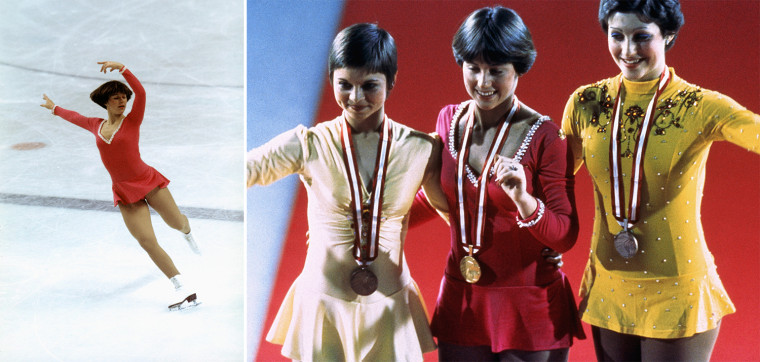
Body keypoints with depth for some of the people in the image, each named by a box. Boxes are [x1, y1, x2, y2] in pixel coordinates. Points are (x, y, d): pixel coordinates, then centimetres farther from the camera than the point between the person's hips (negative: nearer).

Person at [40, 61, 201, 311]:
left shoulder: (132, 121, -2)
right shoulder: (97, 126, 9)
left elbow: (141, 93, -20)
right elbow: (75, 117, 30)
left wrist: (122, 68, -29)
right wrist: (54, 108, 47)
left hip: (148, 181, -2)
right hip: (124, 193, 3)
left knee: (177, 222, 7)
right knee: (147, 242, -9)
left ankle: (187, 233, 50)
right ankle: (183, 290, -6)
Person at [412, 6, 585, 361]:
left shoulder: (543, 136, -14)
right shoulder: (450, 120, 0)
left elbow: (566, 236, -13)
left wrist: (523, 200, -30)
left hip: (529, 309, -4)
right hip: (461, 301, 4)